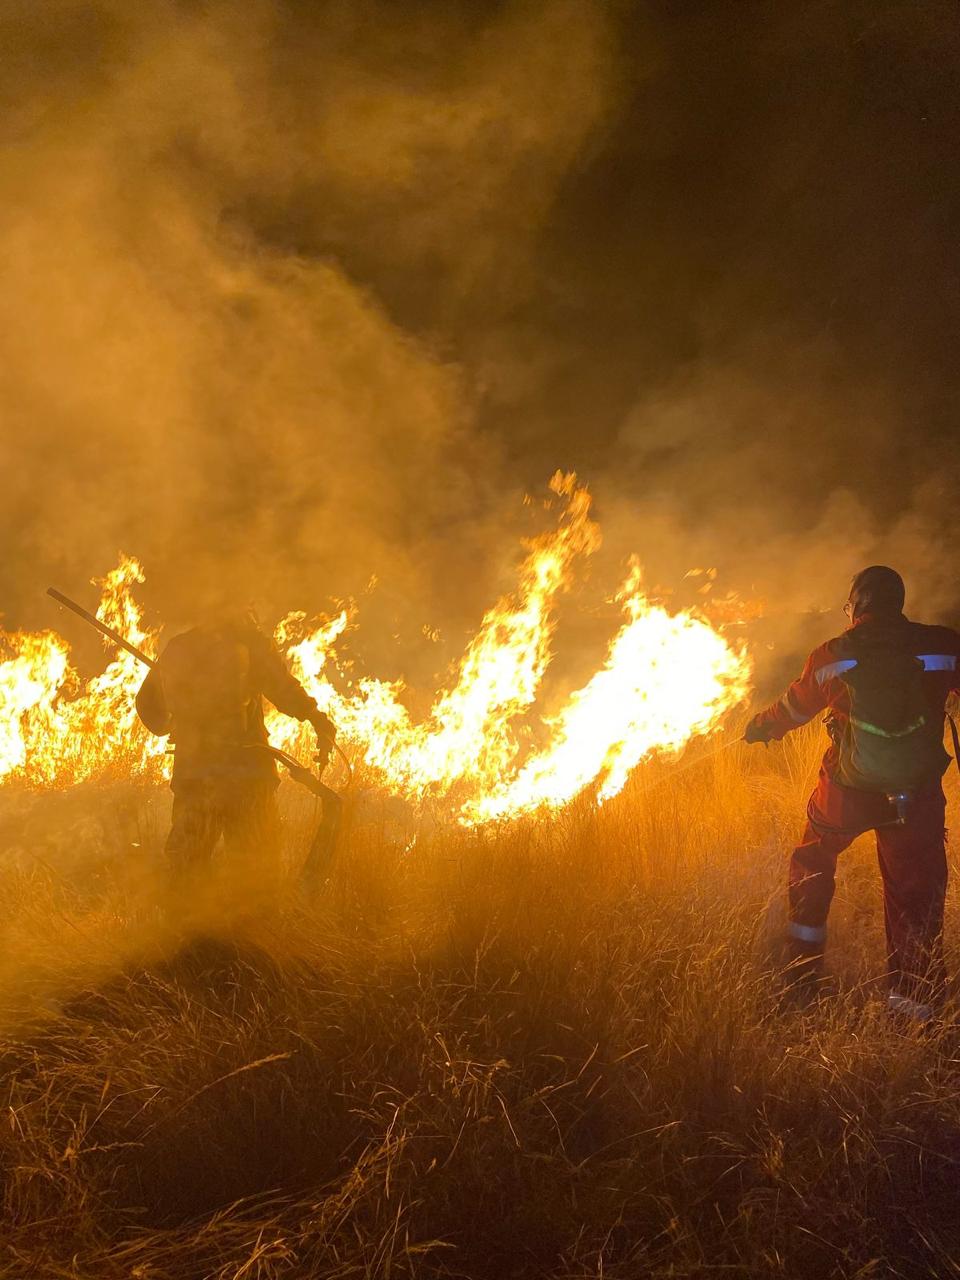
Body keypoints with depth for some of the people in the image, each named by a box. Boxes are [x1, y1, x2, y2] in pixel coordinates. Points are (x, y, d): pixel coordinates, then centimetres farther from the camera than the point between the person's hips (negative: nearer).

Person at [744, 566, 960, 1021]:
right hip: (918, 795, 0)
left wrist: (759, 727, 29)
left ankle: (802, 971, 31)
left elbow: (793, 707, 9)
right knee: (915, 891, 11)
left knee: (812, 863, 25)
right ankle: (918, 997, 12)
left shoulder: (833, 658, -6)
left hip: (846, 794, 0)